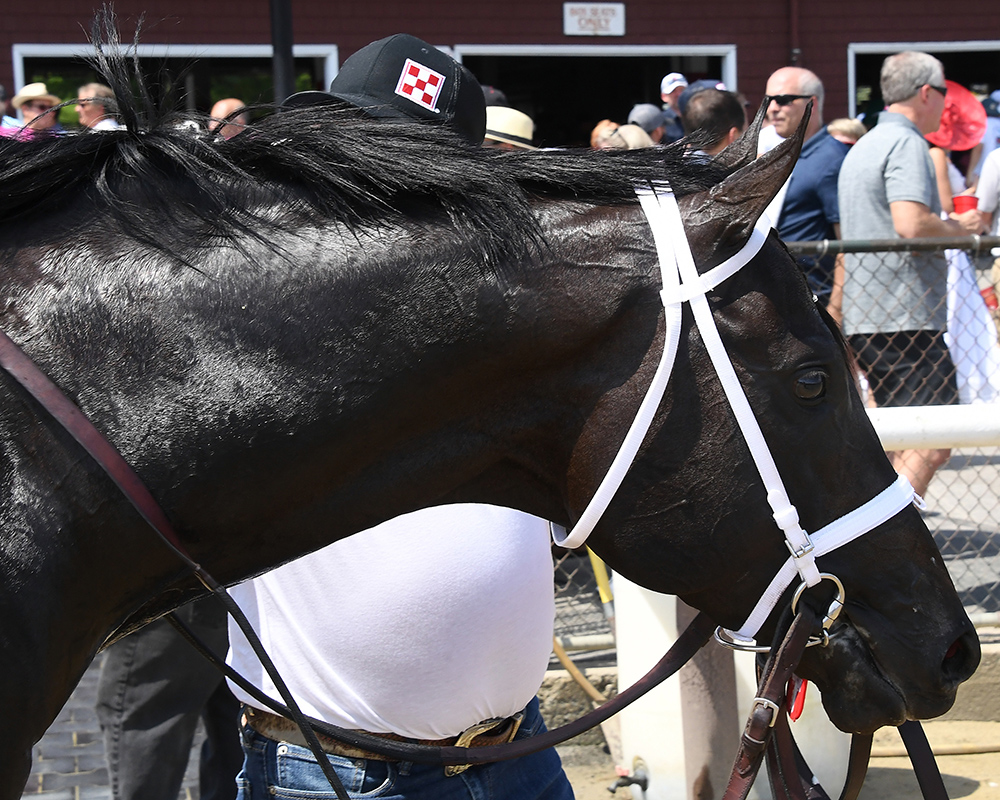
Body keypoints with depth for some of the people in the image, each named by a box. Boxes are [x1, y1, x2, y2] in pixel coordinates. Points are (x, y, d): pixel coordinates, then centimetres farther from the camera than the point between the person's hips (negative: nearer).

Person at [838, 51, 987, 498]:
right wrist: (960, 227, -9)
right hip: (906, 319, -10)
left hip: (866, 319, 10)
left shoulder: (864, 146, 21)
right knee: (930, 445, -12)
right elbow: (911, 223, -24)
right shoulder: (906, 143, -11)